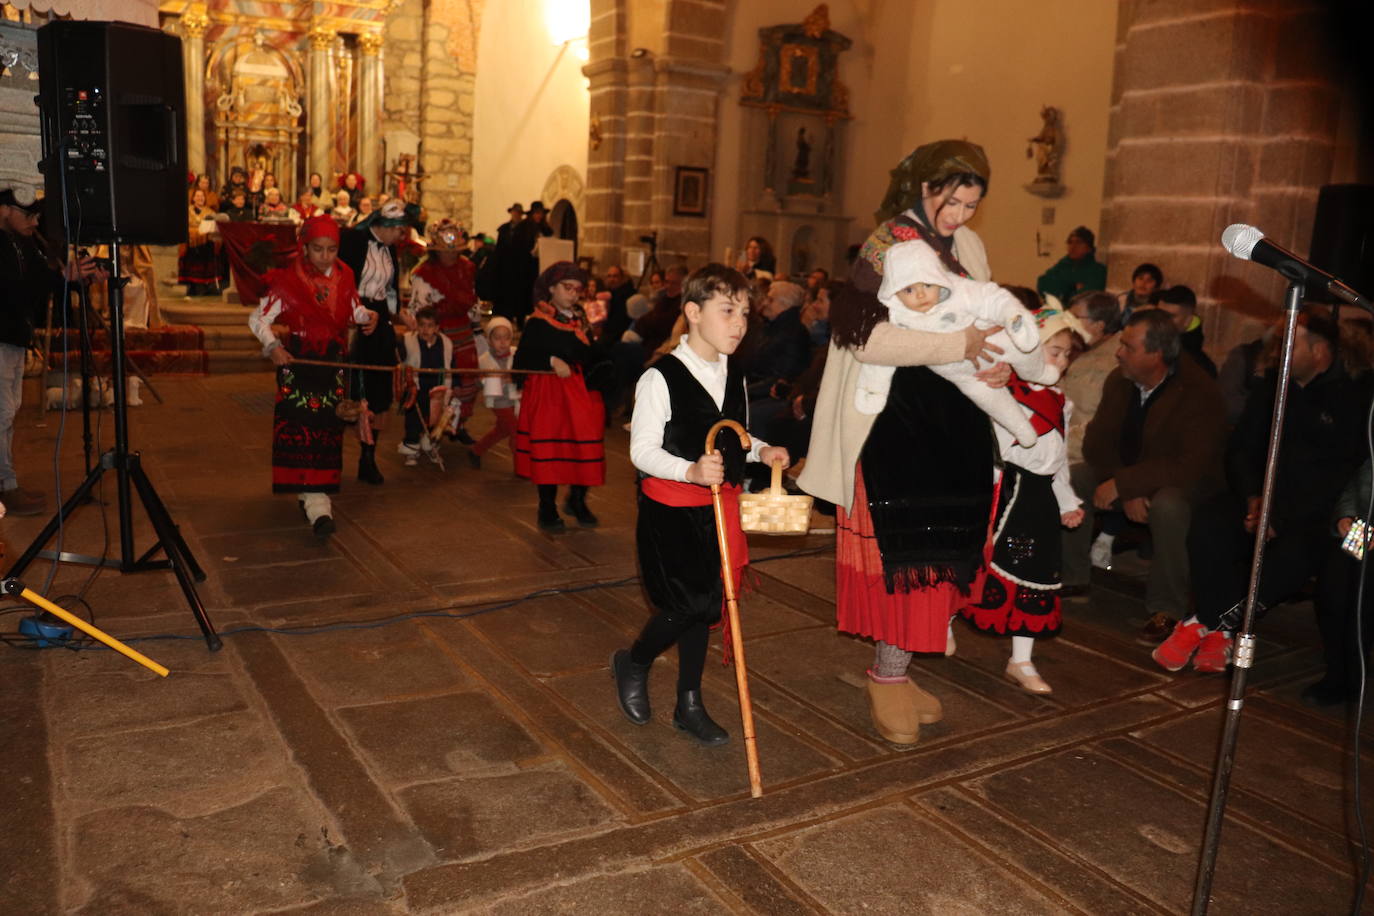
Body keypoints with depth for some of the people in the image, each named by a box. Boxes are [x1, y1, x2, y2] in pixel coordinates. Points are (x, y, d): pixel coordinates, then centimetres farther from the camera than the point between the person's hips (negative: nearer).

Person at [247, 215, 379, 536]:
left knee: (326, 428, 9)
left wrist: (368, 316, -10)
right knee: (303, 428, -10)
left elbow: (354, 309, 13)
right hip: (297, 364, -4)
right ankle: (317, 506, -14)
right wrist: (273, 346, -25)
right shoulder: (288, 281, -10)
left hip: (333, 365, 5)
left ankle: (307, 491, 26)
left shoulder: (343, 278, 3)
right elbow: (258, 319, -8)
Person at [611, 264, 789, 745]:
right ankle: (633, 663, 20)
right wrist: (691, 471, -31)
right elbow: (643, 450, -16)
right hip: (670, 508, -6)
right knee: (689, 604, -10)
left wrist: (761, 451, 0)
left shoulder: (735, 378, 9)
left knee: (706, 606, 11)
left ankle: (689, 704, 27)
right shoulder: (660, 378, -13)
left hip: (719, 507, 7)